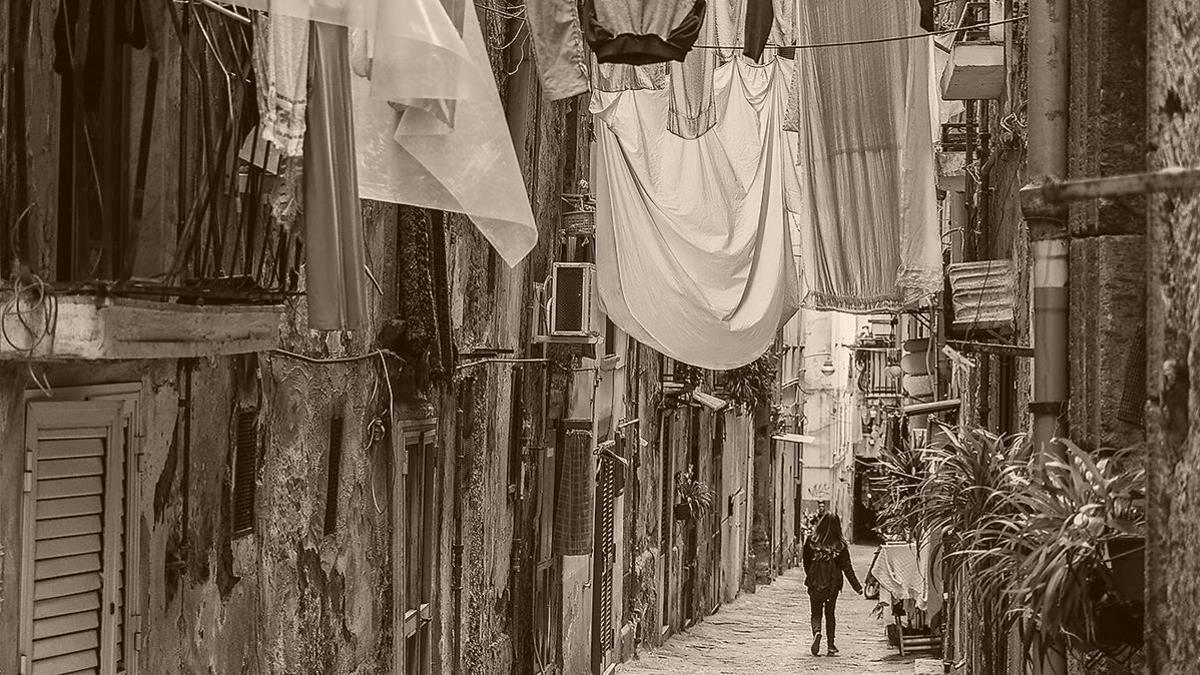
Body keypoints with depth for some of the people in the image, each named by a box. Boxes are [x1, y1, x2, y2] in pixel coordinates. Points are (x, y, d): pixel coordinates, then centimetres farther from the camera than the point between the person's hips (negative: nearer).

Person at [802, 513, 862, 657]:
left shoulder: (811, 541, -8)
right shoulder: (840, 545, -10)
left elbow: (806, 563, 4)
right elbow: (847, 568, -8)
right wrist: (857, 587, -1)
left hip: (815, 584, -1)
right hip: (833, 584, 1)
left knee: (816, 613, 11)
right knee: (830, 613, 15)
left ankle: (816, 632, -19)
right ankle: (831, 646, 13)